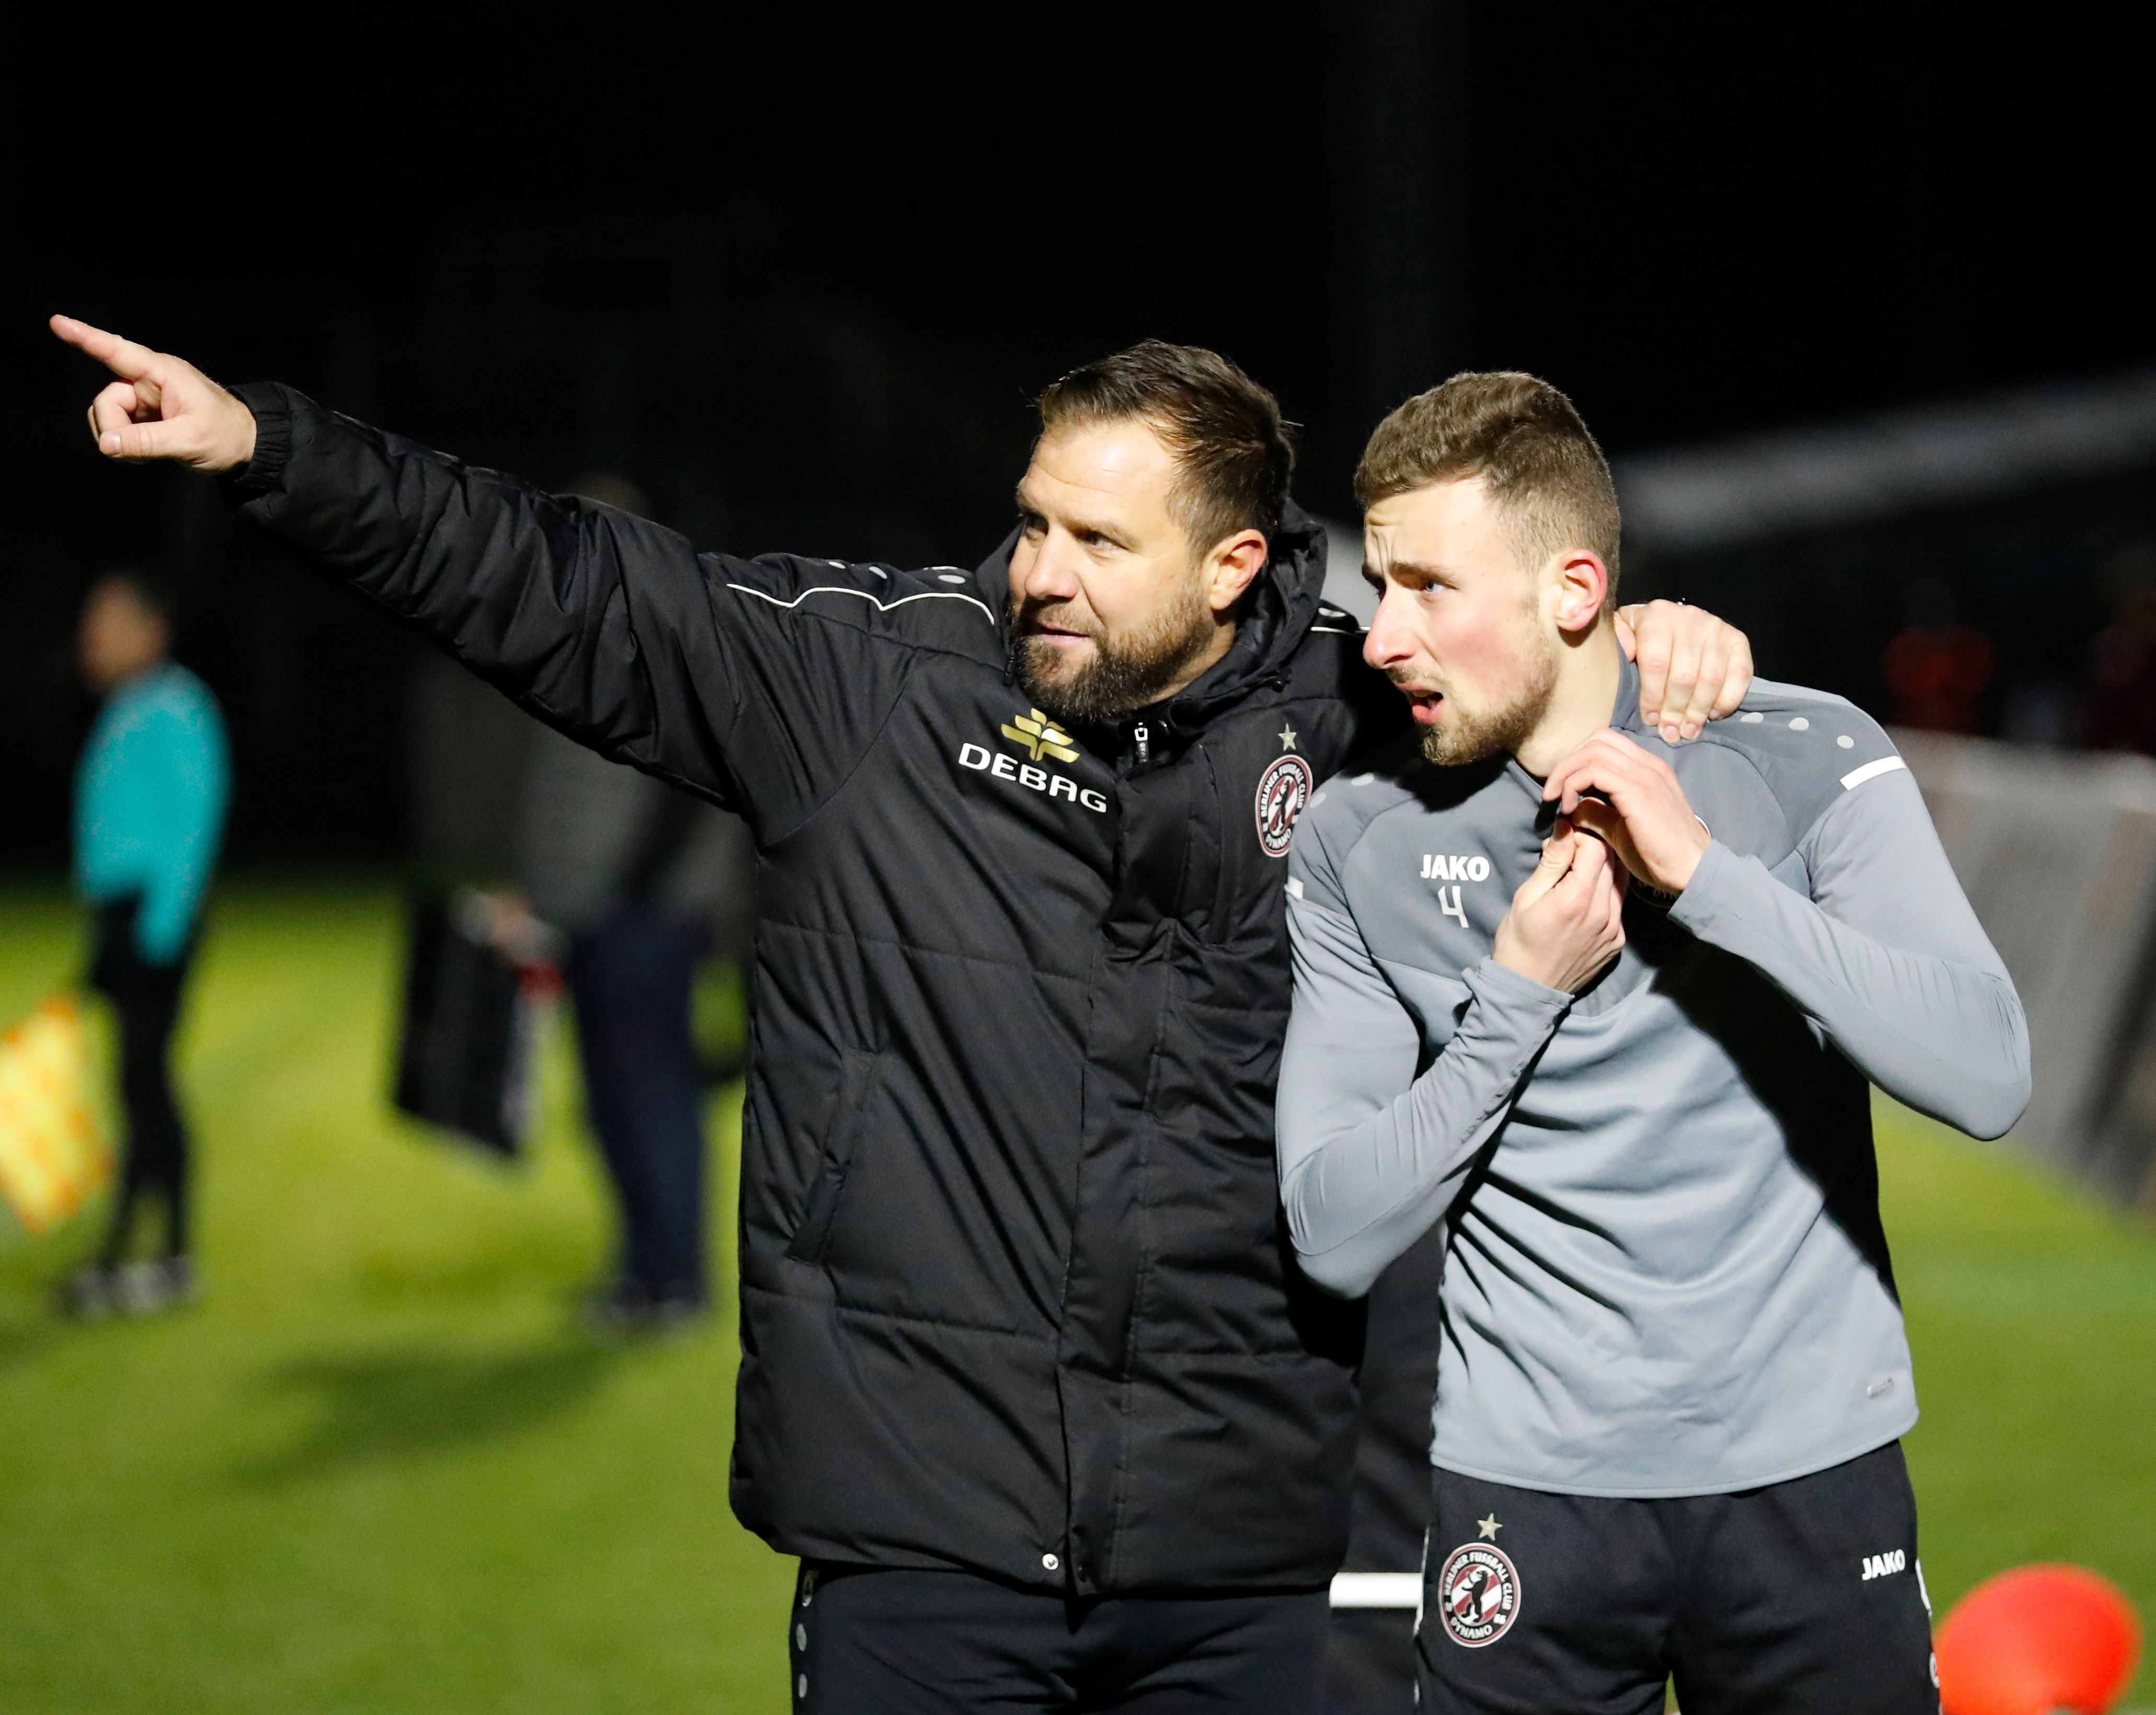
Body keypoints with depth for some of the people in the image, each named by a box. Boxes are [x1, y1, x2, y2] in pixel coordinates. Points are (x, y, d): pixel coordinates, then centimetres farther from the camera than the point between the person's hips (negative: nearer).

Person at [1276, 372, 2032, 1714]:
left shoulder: (1804, 760, -4)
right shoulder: (1358, 846, 0)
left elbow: (1987, 1077, -15)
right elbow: (1337, 1234, -4)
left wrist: (1707, 874, -18)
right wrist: (1521, 991, -14)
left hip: (1812, 1474, -1)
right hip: (1529, 1489, 1)